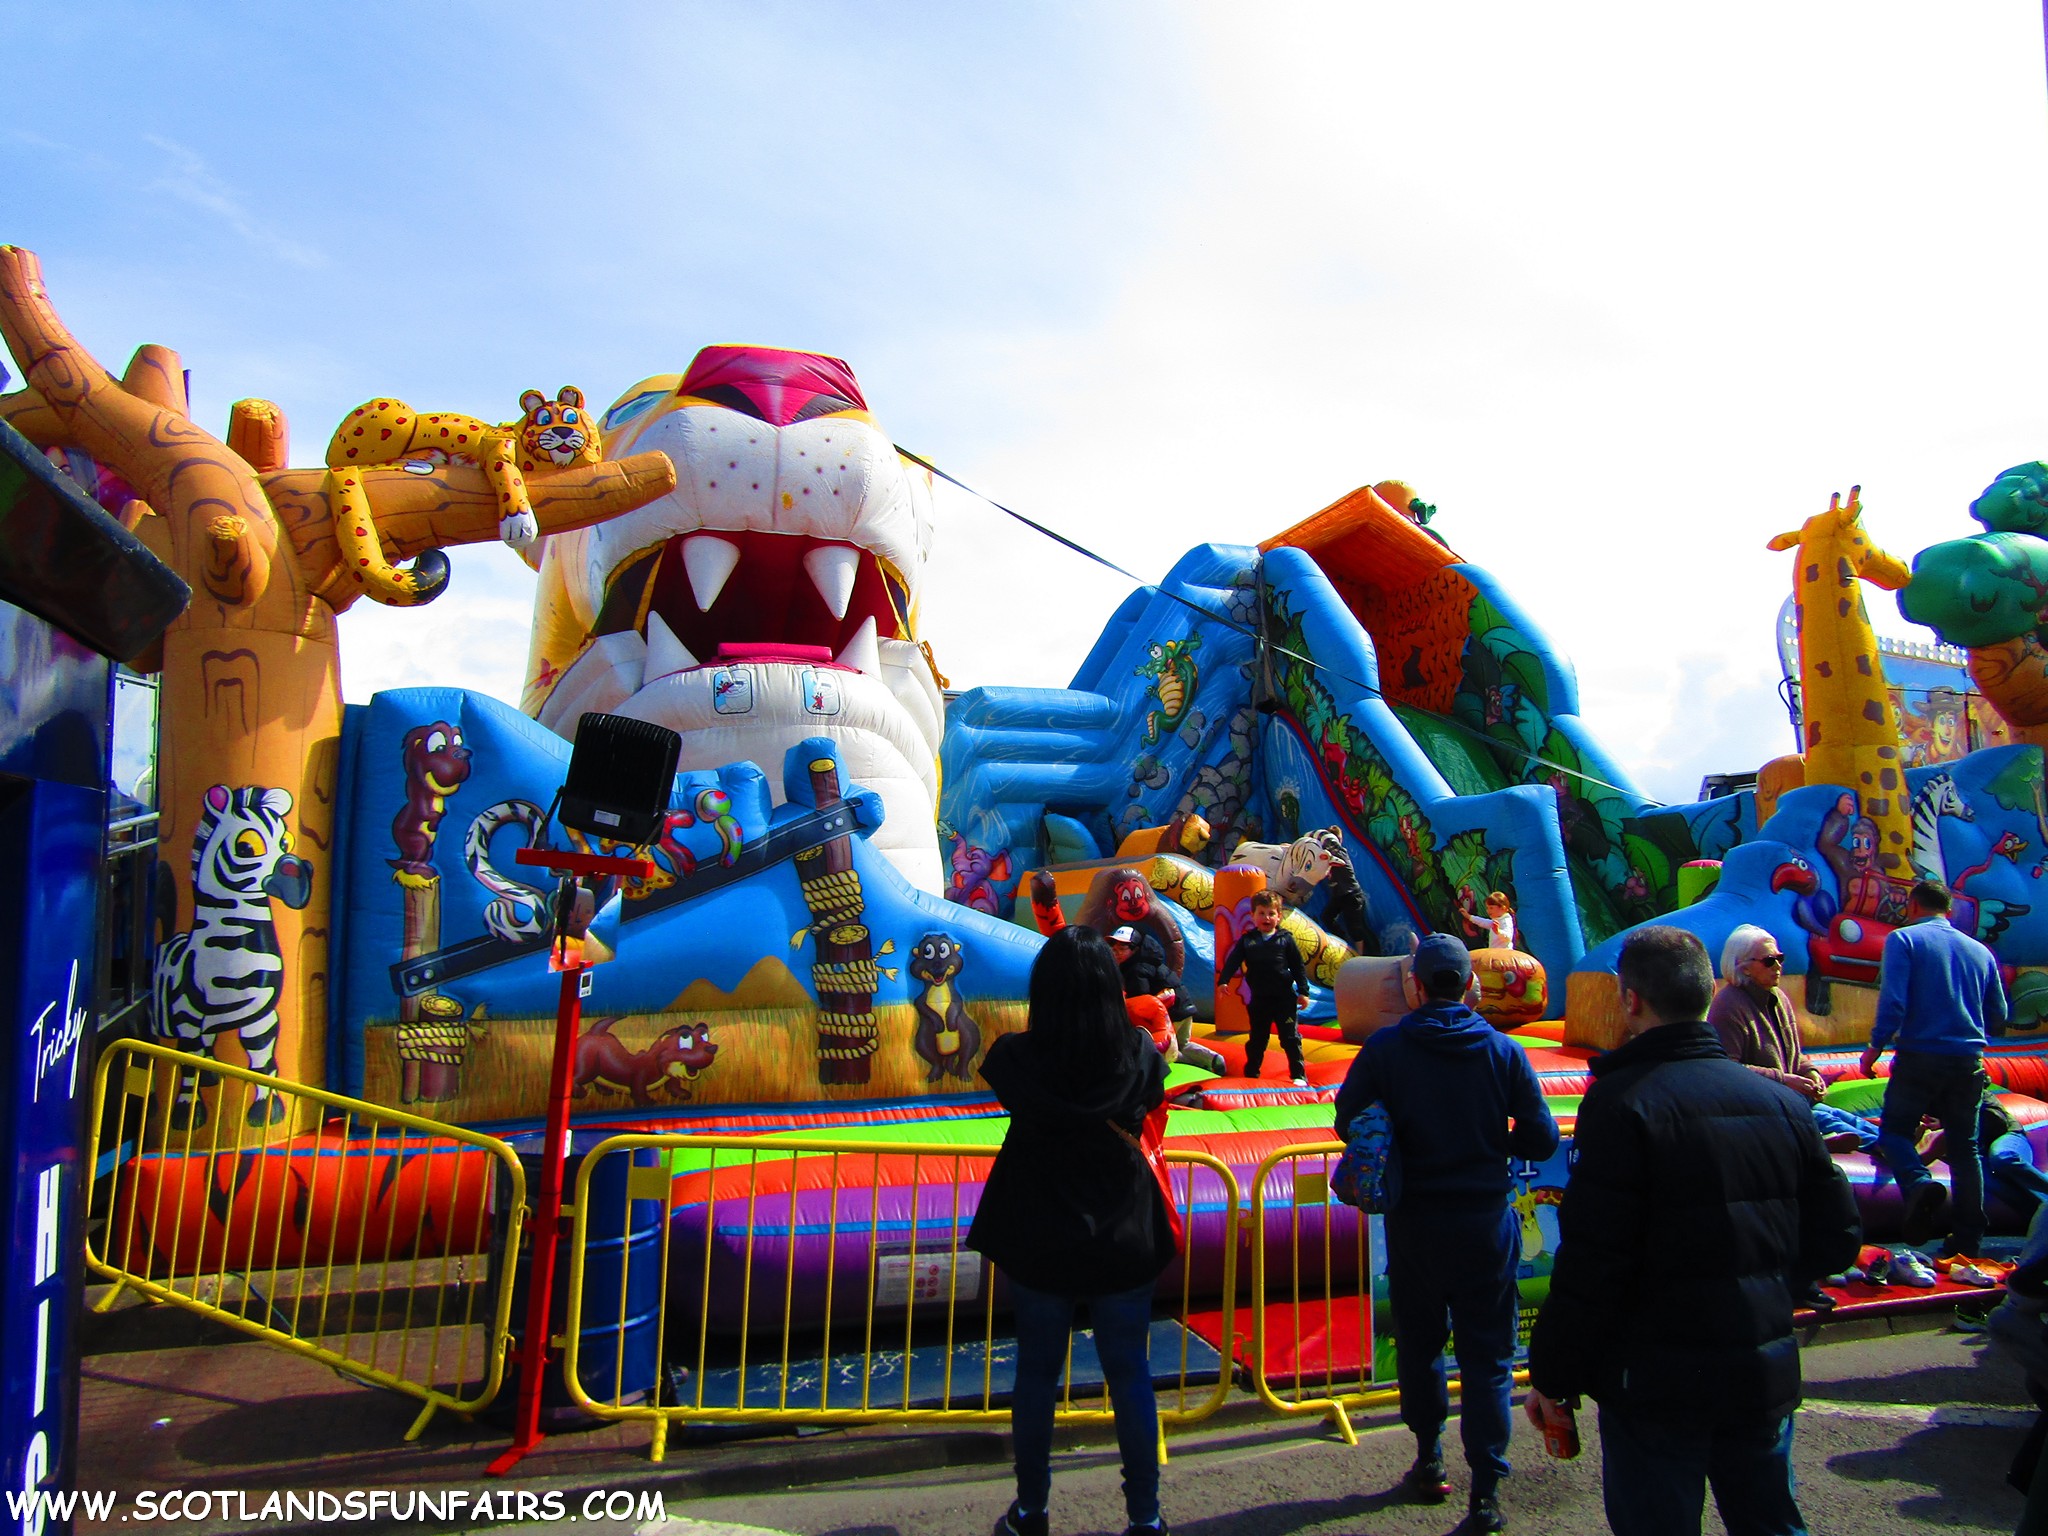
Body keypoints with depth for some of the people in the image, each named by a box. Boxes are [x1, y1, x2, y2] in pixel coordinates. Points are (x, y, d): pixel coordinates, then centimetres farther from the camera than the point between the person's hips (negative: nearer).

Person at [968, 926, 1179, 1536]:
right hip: (1124, 1243, 1)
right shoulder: (1138, 1057, -13)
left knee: (1036, 1372, 15)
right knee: (1131, 1377, 13)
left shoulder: (1018, 1058, -16)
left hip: (1039, 1244, 0)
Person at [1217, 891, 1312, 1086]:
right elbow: (1232, 961, -2)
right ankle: (1251, 1074, 25)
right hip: (1258, 999, 2)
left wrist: (1303, 992, -1)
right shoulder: (1247, 940, 3)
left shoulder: (1285, 939, 0)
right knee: (1256, 1040, 13)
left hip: (1284, 998, -2)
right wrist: (1223, 981, -17)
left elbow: (1298, 966, 3)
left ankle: (1299, 1075, 6)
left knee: (1291, 1039, 0)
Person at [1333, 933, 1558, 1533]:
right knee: (1487, 1355, 7)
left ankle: (1429, 1463, 30)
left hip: (1413, 1220, 1)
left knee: (1419, 1342, 18)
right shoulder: (1504, 1051, -8)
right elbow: (1541, 1140, -6)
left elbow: (1347, 1121, -3)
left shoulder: (1383, 1049, -8)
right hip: (1486, 1220, 0)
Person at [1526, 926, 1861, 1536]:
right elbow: (1836, 1238, 9)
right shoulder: (1781, 1102, 2)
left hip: (1657, 1386, -6)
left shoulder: (1622, 1103, -17)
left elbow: (1591, 1263, -19)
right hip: (1766, 1375, 6)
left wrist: (1552, 1376, -9)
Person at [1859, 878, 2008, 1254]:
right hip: (1968, 1061, 4)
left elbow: (1893, 1002, -14)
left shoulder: (1904, 940, -4)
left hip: (1920, 1057, -4)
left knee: (1894, 1130, 10)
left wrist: (1875, 1047, -4)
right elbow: (1998, 1017, 13)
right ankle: (1968, 1237, 11)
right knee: (1964, 1146, 12)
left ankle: (1919, 1184, -18)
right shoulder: (1979, 950, 10)